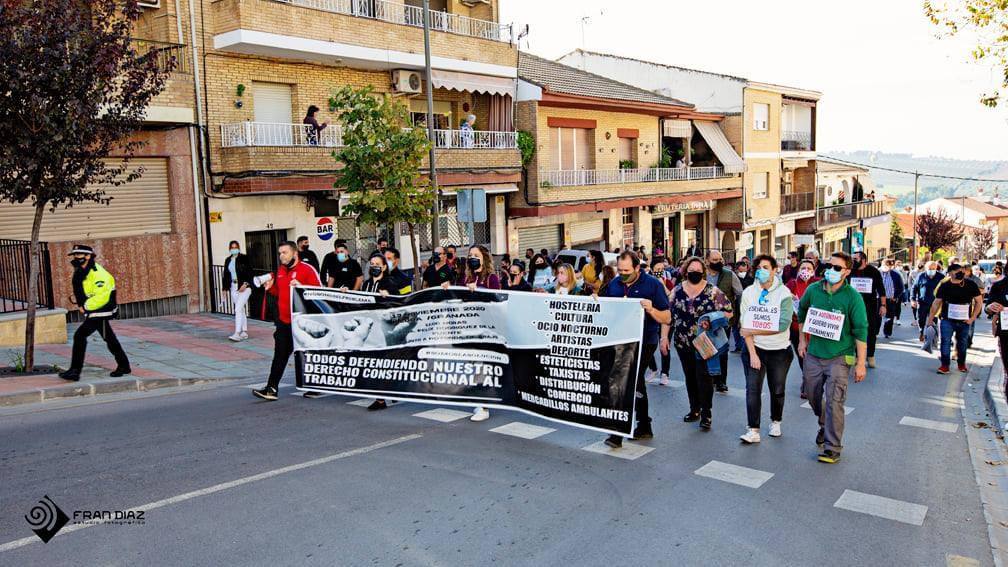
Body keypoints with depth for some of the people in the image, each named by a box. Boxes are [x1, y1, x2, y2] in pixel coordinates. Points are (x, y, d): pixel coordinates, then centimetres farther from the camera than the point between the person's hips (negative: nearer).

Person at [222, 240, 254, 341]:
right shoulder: (228, 260, 13)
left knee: (238, 309, -15)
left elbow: (249, 272, -8)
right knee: (241, 310, 11)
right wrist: (225, 288, 11)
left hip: (244, 287, -6)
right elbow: (226, 275, 16)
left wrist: (245, 284, -17)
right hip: (234, 287, 6)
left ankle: (237, 333, -18)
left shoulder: (244, 258, -4)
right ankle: (244, 332, 18)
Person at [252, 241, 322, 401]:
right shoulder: (280, 271, 12)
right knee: (280, 355, 6)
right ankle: (271, 389, 8)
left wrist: (301, 287, -28)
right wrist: (271, 287, 5)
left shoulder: (307, 269, -11)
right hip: (284, 320, 6)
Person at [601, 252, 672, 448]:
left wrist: (651, 309, -27)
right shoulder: (614, 284, 5)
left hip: (644, 342, -6)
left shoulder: (653, 285, -8)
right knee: (635, 382, 16)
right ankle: (644, 427, 31)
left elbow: (667, 319, -8)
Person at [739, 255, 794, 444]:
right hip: (755, 349, 1)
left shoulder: (784, 294, -10)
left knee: (777, 390, 13)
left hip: (779, 350, -1)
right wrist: (752, 353, -13)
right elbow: (745, 325, -7)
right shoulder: (748, 292, -3)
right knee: (752, 389, -8)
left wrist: (754, 331, -18)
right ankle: (753, 430, -3)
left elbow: (783, 325, -20)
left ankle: (775, 422, 36)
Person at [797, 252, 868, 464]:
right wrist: (802, 340, 16)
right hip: (813, 354, 5)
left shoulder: (852, 297, -13)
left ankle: (832, 447, 0)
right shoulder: (813, 290, -1)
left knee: (834, 402, -10)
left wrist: (861, 363, -15)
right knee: (812, 395, 18)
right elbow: (802, 311, 19)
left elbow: (861, 331, -13)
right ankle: (825, 425, 46)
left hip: (839, 356, -5)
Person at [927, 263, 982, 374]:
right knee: (946, 342, -8)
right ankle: (945, 365, -4)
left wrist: (973, 318, 0)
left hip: (964, 321, 2)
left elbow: (979, 301, 6)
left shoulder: (971, 285, -1)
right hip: (947, 320, -2)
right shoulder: (944, 286, -3)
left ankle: (962, 364, 28)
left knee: (962, 343, 13)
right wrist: (930, 319, 0)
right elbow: (936, 303, 2)